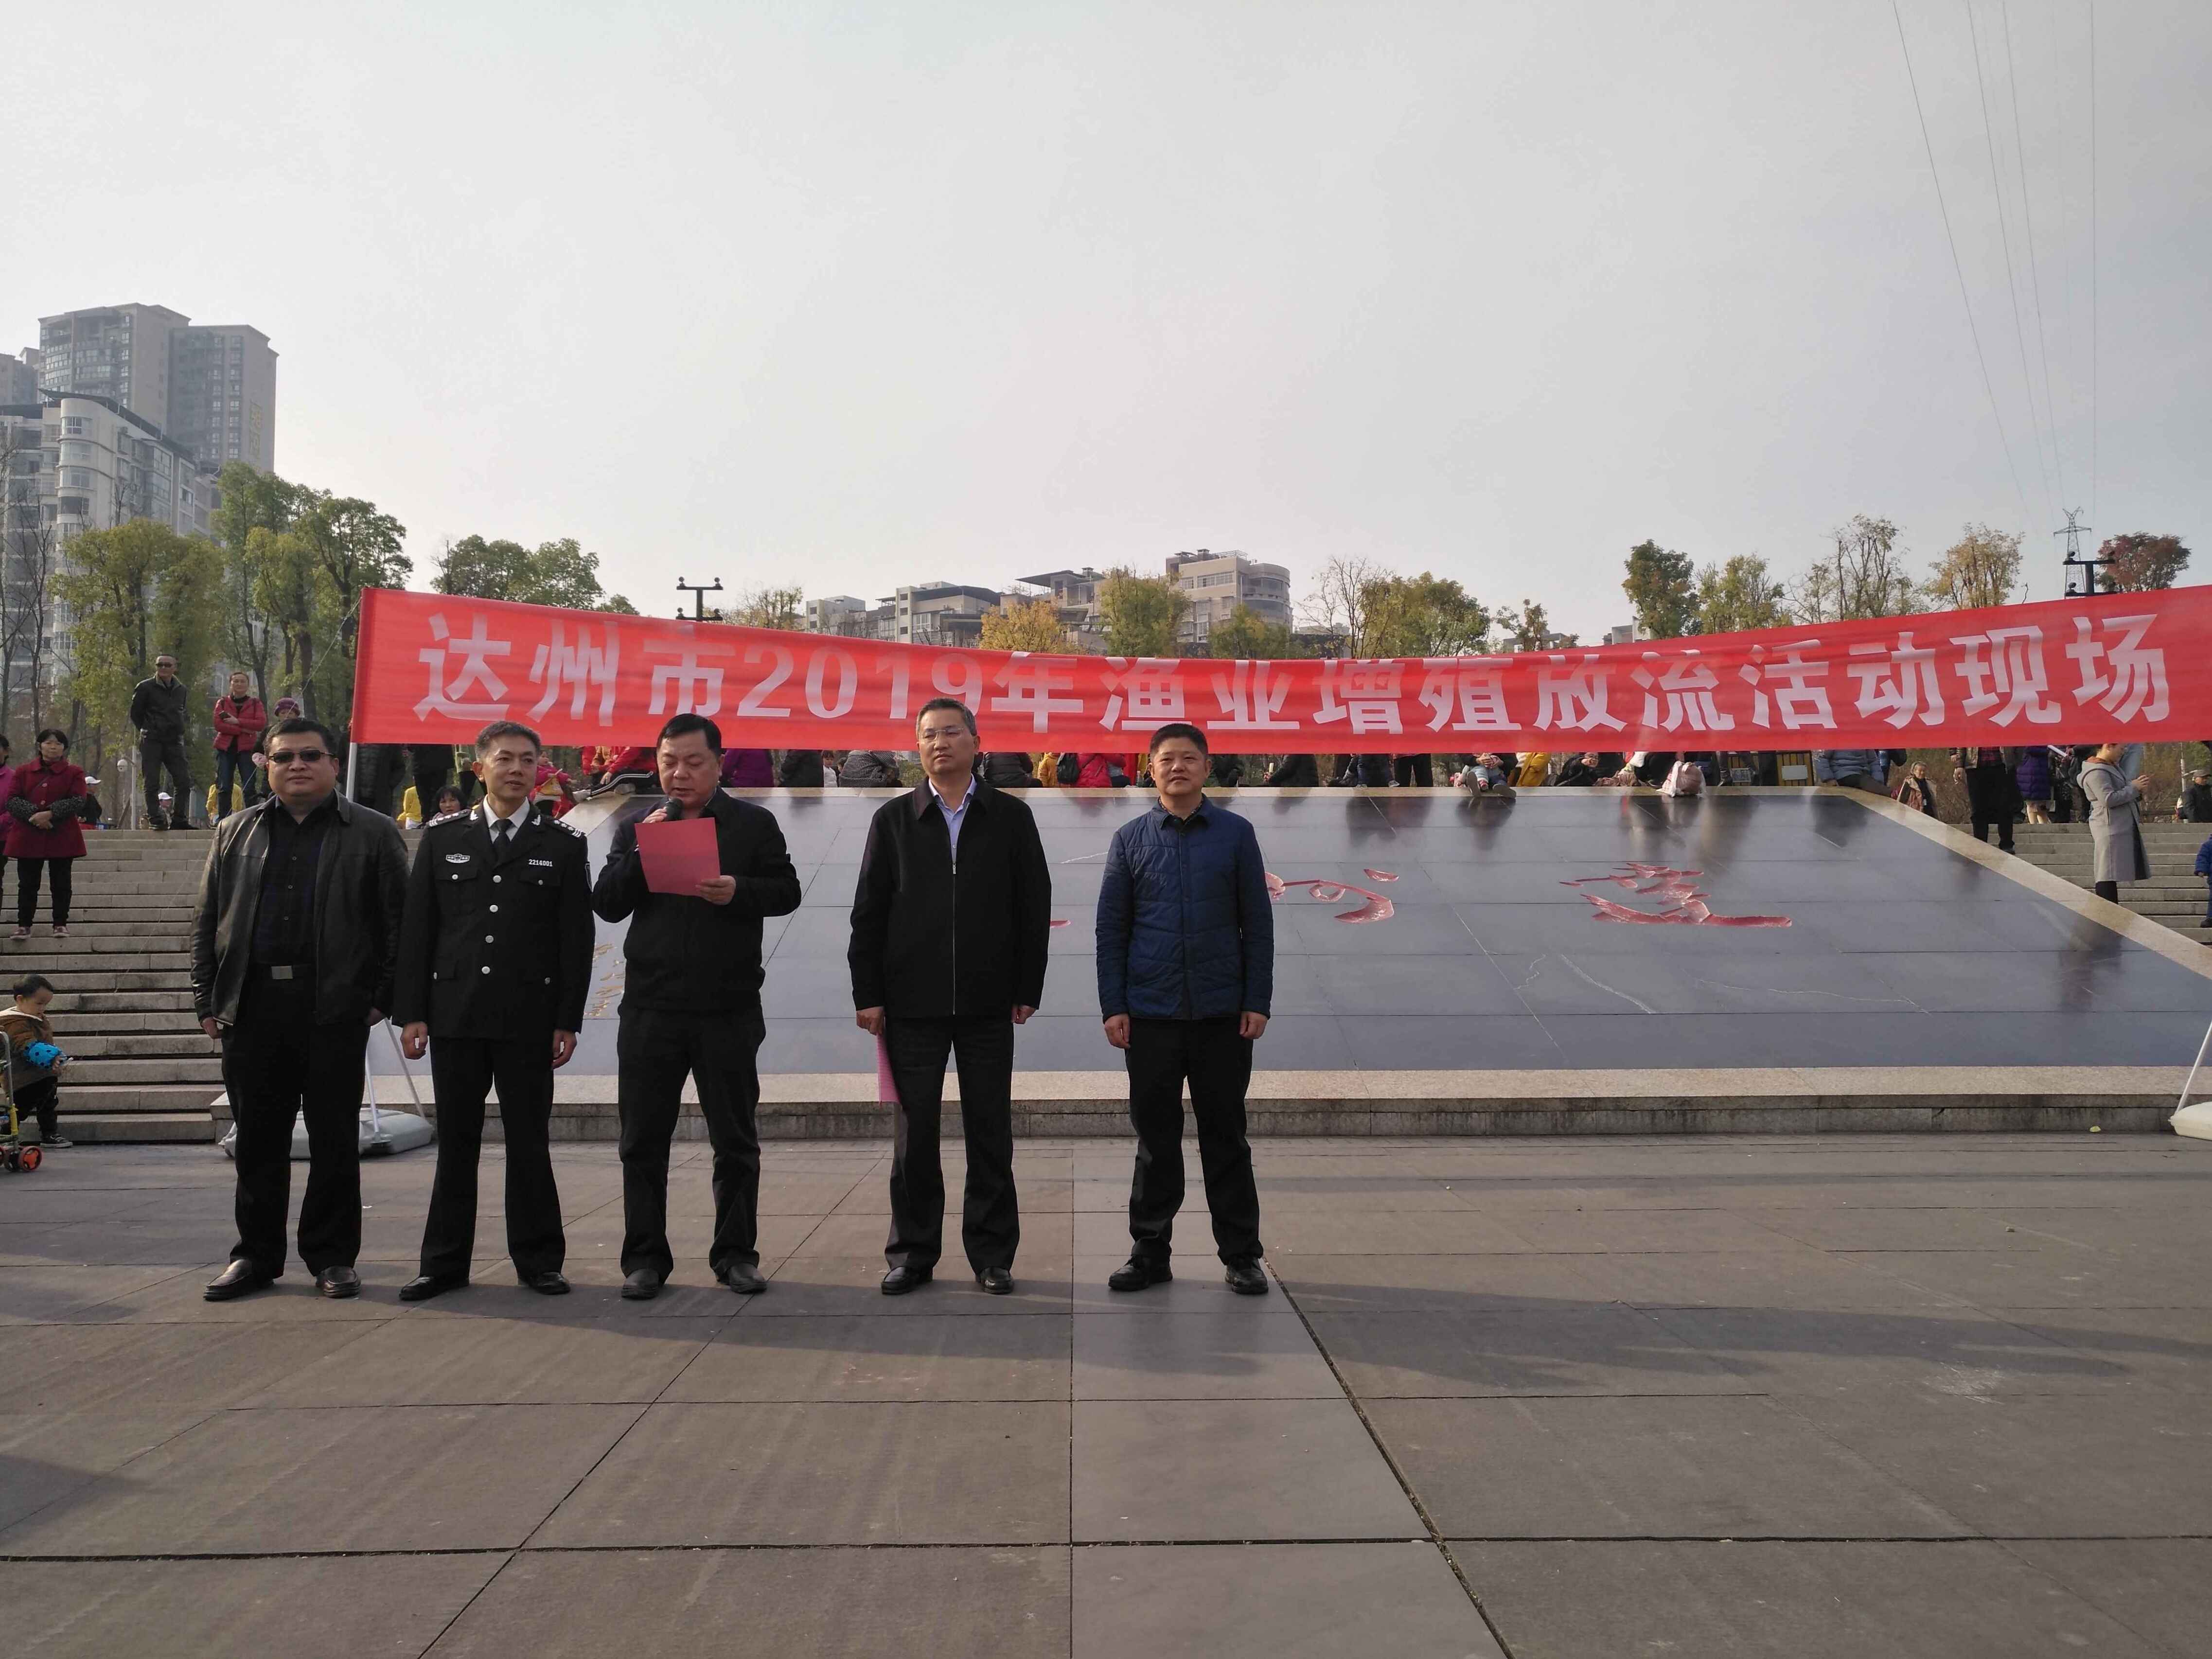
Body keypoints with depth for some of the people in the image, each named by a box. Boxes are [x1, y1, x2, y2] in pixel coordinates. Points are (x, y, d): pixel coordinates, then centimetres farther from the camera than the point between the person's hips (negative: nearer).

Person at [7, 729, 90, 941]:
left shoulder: (74, 773, 5)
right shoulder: (23, 772, 10)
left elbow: (79, 801, -7)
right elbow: (13, 799, 1)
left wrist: (51, 814, -19)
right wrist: (33, 815, -17)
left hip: (62, 838, -1)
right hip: (28, 836, 1)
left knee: (61, 882, 3)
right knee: (28, 883, 4)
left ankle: (61, 924, 12)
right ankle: (24, 925, 12)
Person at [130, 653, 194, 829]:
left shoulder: (181, 689, 12)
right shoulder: (146, 687, -1)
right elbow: (135, 714, 5)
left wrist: (179, 731, 10)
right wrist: (147, 731, 3)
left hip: (174, 742, 4)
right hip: (151, 742, -4)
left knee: (184, 781, -1)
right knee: (152, 783, -2)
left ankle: (181, 820, 6)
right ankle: (155, 820, 1)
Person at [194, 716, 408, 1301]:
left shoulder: (374, 833, 4)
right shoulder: (235, 833, 15)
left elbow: (399, 921, 1)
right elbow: (207, 920, 14)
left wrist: (385, 999, -6)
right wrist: (208, 1001, 7)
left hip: (335, 1008, -3)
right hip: (252, 1006, 3)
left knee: (335, 1138, 4)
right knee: (258, 1139, 10)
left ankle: (332, 1257, 15)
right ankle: (256, 1255, 22)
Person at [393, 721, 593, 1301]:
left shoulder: (563, 844, 4)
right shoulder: (442, 838, 9)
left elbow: (577, 938, 2)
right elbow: (415, 929, 6)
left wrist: (567, 1020, -4)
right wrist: (411, 1013, 0)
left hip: (529, 1018, -1)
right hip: (455, 1014, 2)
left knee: (529, 1141, 4)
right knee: (456, 1141, 8)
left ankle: (538, 1259, 14)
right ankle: (445, 1262, 17)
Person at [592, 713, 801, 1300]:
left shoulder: (754, 823, 4)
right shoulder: (636, 828, 11)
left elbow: (786, 892, 1)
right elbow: (606, 905, 4)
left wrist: (738, 892, -18)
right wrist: (642, 852, -10)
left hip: (728, 1010, -2)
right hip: (650, 1009, 2)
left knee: (736, 1141, 6)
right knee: (643, 1142, 6)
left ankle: (736, 1253, 18)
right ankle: (645, 1258, 17)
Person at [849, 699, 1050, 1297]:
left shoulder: (1010, 816, 5)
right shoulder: (892, 819, 7)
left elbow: (1034, 906, 3)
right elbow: (868, 912, 4)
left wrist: (1028, 990, -2)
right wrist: (867, 994, -2)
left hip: (988, 1002, 0)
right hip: (912, 1002, 0)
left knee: (990, 1133, 6)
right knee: (914, 1133, 6)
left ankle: (992, 1254, 17)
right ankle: (913, 1252, 18)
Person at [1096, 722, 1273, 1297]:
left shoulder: (1236, 834, 2)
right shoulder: (1130, 839, 4)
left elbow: (1257, 924, 2)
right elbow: (1111, 928, 4)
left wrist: (1258, 1002, -3)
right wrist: (1113, 1006, -2)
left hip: (1222, 1013, 0)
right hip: (1151, 1015, 1)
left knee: (1226, 1136, 7)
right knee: (1156, 1138, 8)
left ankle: (1241, 1256, 16)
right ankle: (1150, 1252, 19)